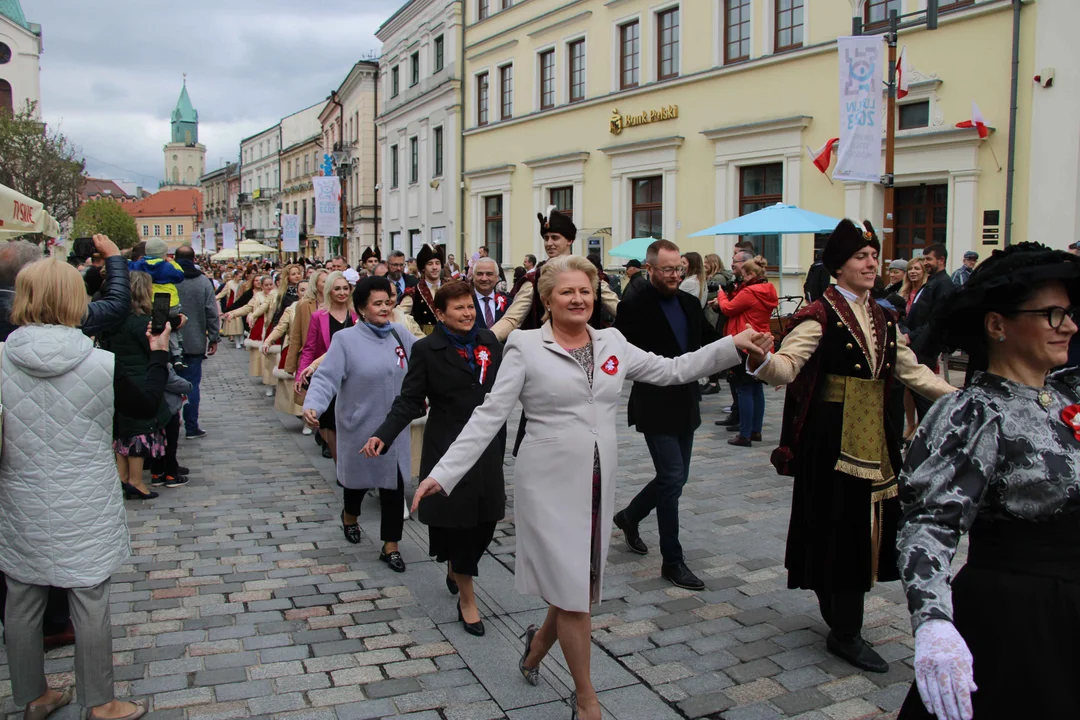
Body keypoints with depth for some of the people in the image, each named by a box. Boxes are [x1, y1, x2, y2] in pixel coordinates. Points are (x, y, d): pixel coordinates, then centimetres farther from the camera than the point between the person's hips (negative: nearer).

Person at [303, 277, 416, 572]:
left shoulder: (401, 334, 0)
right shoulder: (346, 339, -12)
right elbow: (326, 378, -18)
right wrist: (312, 405, -34)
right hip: (360, 427, -2)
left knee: (394, 484, 2)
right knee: (359, 478, 19)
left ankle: (390, 546, 17)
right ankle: (350, 516, 52)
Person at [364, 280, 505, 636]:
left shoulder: (489, 340, 4)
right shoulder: (427, 350, -8)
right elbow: (409, 401, -9)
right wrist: (383, 435, -21)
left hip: (486, 446, 4)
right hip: (447, 449, -4)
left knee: (484, 520, 10)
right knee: (457, 522, 3)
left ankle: (456, 570, 42)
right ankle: (466, 599, 21)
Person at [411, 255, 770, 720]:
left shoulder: (612, 343, 7)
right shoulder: (525, 346, -7)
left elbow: (671, 370, 9)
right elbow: (489, 415, -9)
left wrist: (734, 346, 1)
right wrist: (444, 473, -15)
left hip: (600, 483, 5)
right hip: (551, 484, -5)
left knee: (580, 586, 14)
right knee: (573, 590, 2)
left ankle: (537, 646, 46)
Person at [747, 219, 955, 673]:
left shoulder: (882, 319, 14)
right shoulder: (820, 316, -9)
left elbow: (912, 371, 18)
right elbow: (788, 366, -21)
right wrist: (760, 361, -43)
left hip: (873, 436, 8)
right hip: (832, 436, -7)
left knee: (867, 524, 11)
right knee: (839, 527, -3)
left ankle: (843, 615, 28)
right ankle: (844, 632, 9)